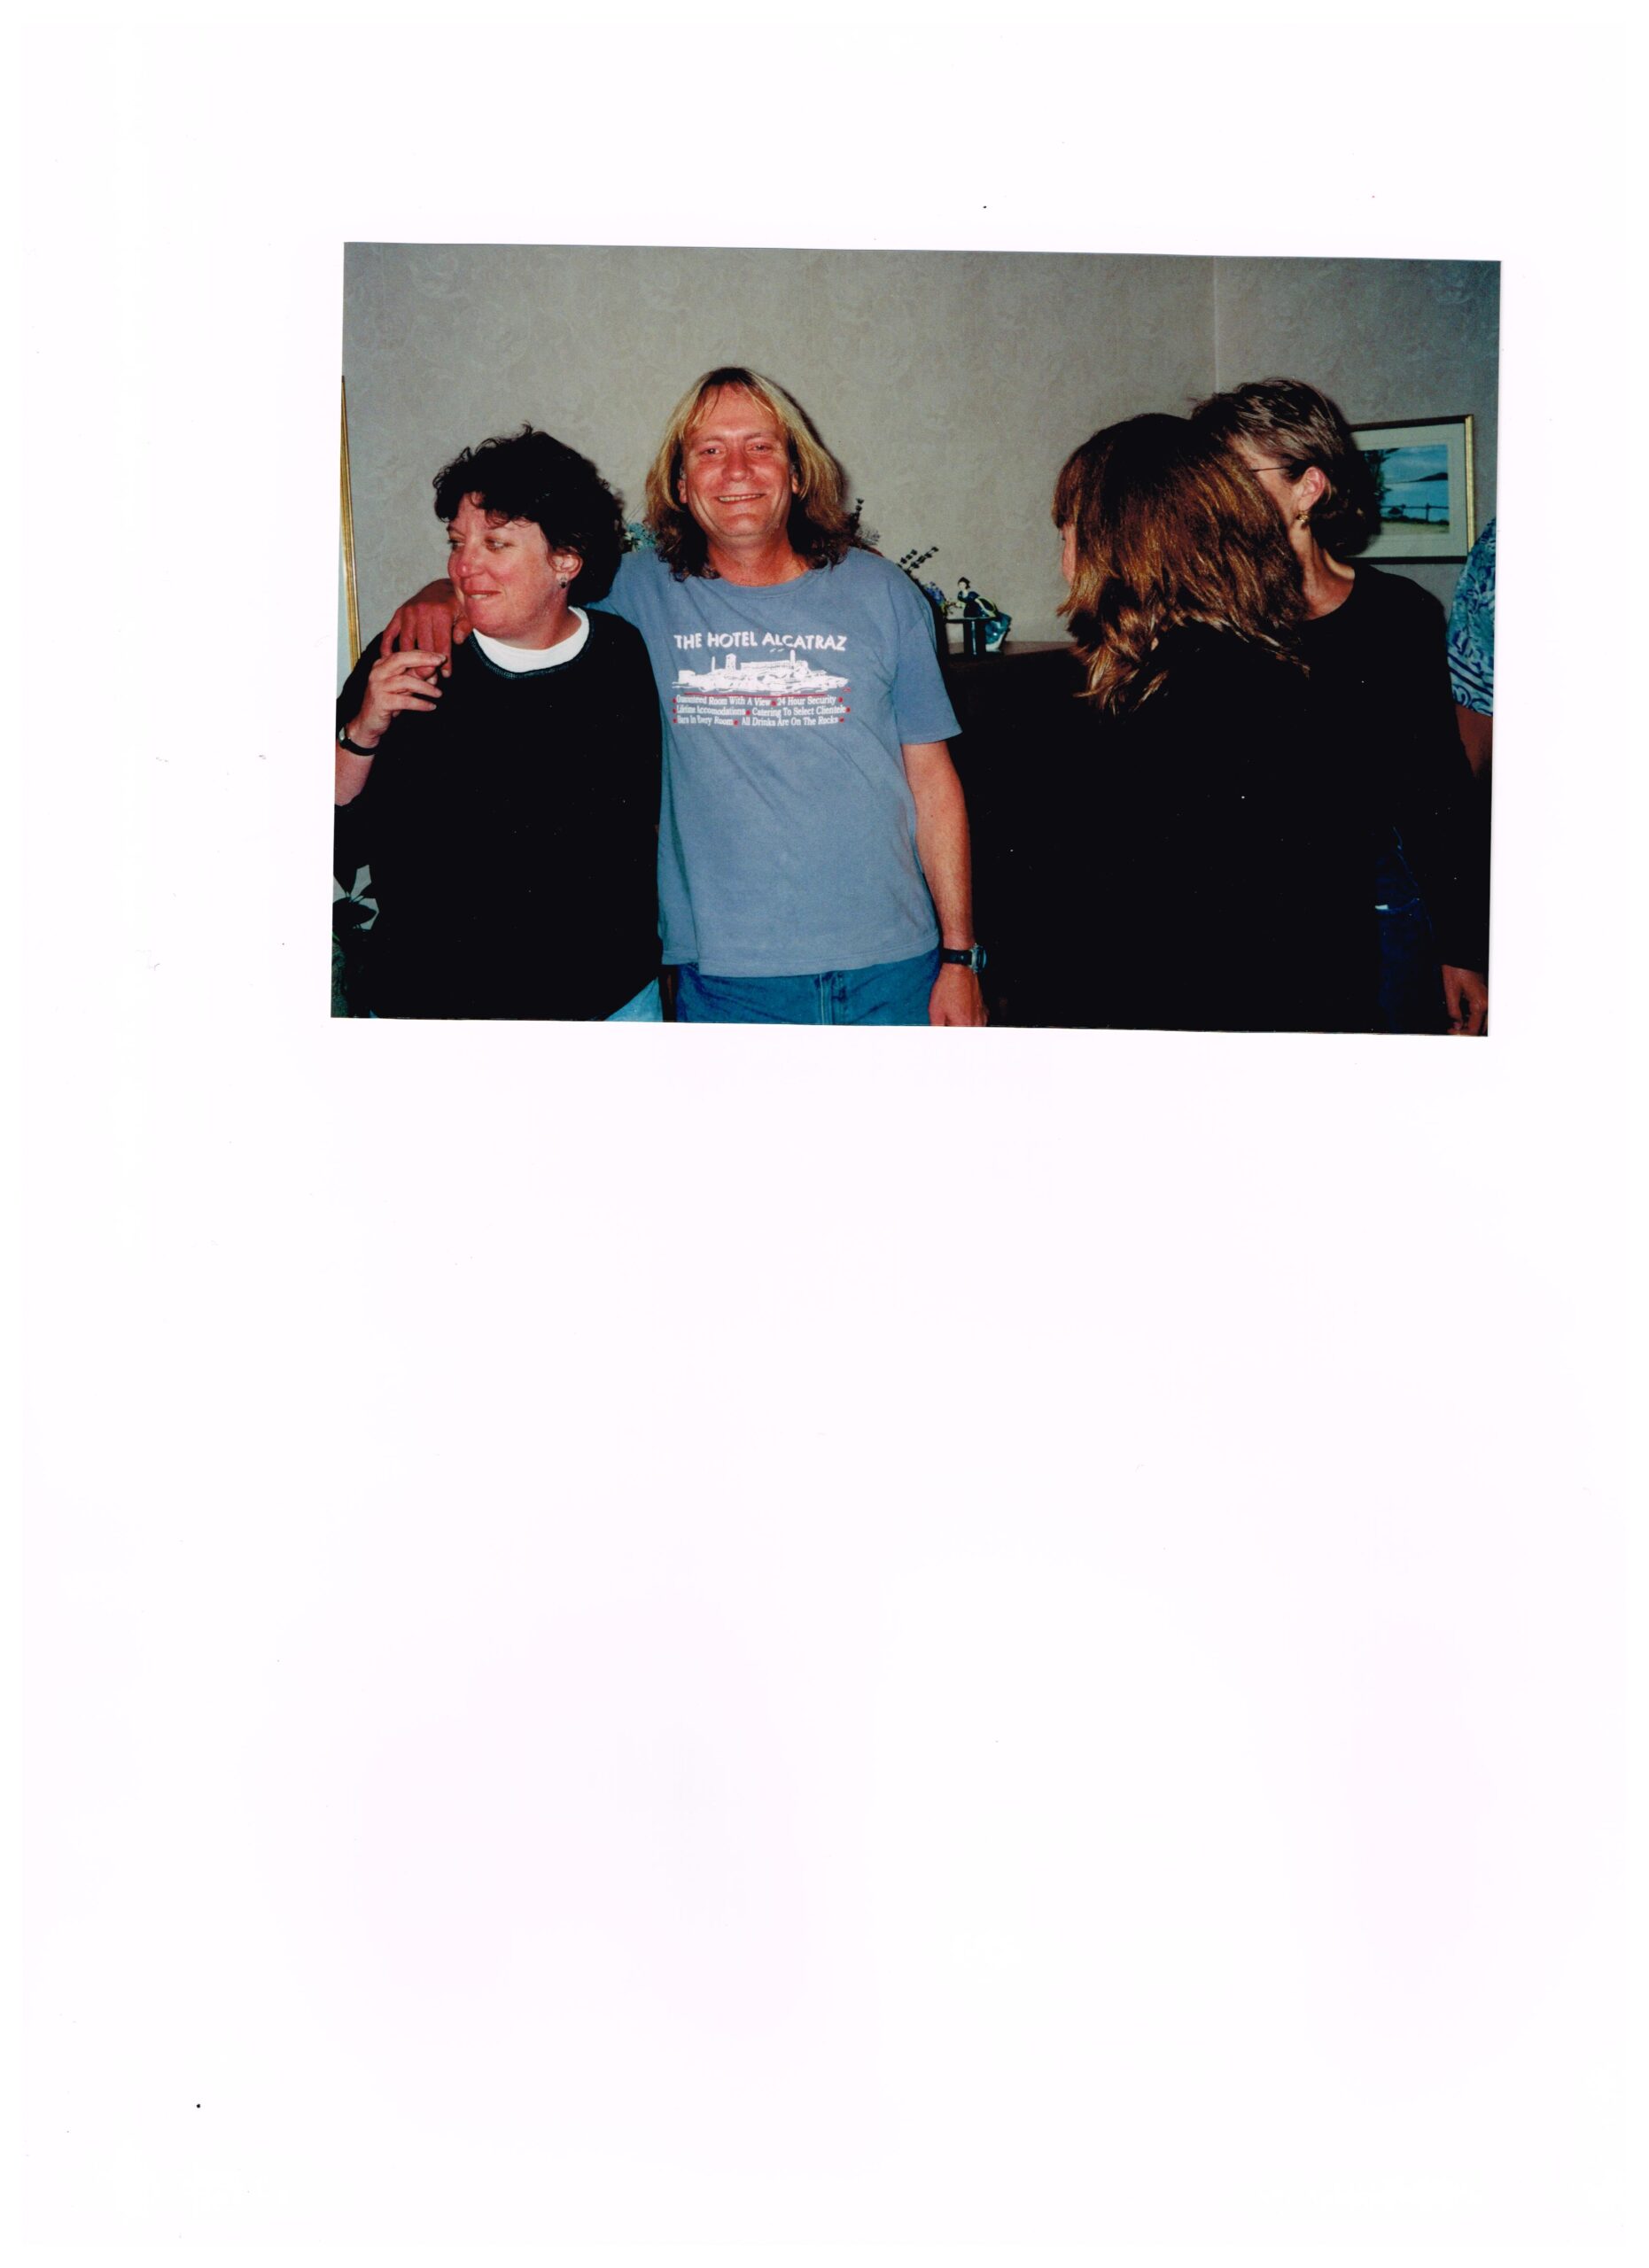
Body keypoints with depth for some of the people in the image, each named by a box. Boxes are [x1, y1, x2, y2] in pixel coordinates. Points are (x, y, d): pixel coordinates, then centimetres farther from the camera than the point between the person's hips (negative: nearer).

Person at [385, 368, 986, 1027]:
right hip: (727, 978, 0)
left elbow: (933, 780, 5)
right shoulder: (644, 591, 2)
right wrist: (440, 594, -8)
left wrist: (959, 954, 2)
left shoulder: (880, 594, 3)